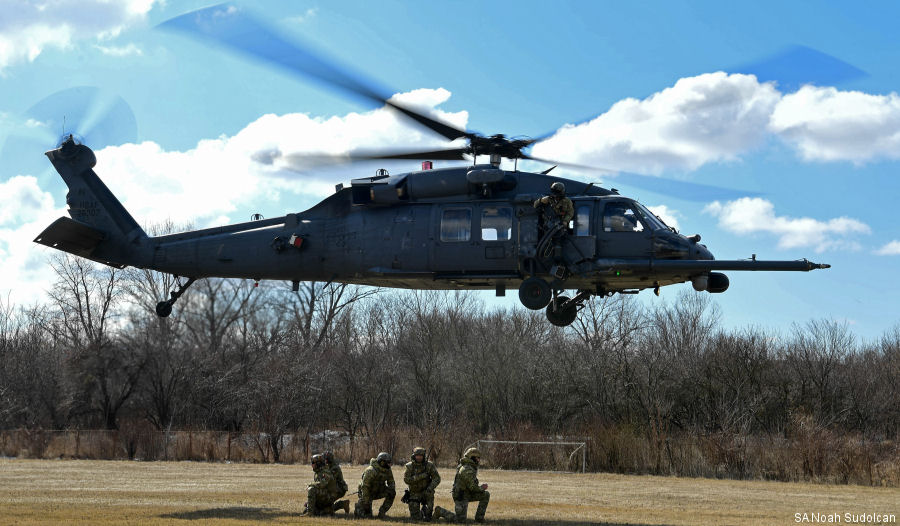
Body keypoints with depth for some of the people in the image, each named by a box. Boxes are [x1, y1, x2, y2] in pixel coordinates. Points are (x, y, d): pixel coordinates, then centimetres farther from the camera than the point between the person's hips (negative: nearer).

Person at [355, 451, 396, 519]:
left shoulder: (387, 470, -9)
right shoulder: (371, 471, -30)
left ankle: (382, 512, -8)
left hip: (378, 491, 6)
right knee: (367, 515, -9)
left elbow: (391, 481, 4)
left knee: (392, 493, -20)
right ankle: (359, 506, 23)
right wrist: (366, 502, -26)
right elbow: (365, 487, -27)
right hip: (368, 492, -6)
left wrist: (391, 489, -21)